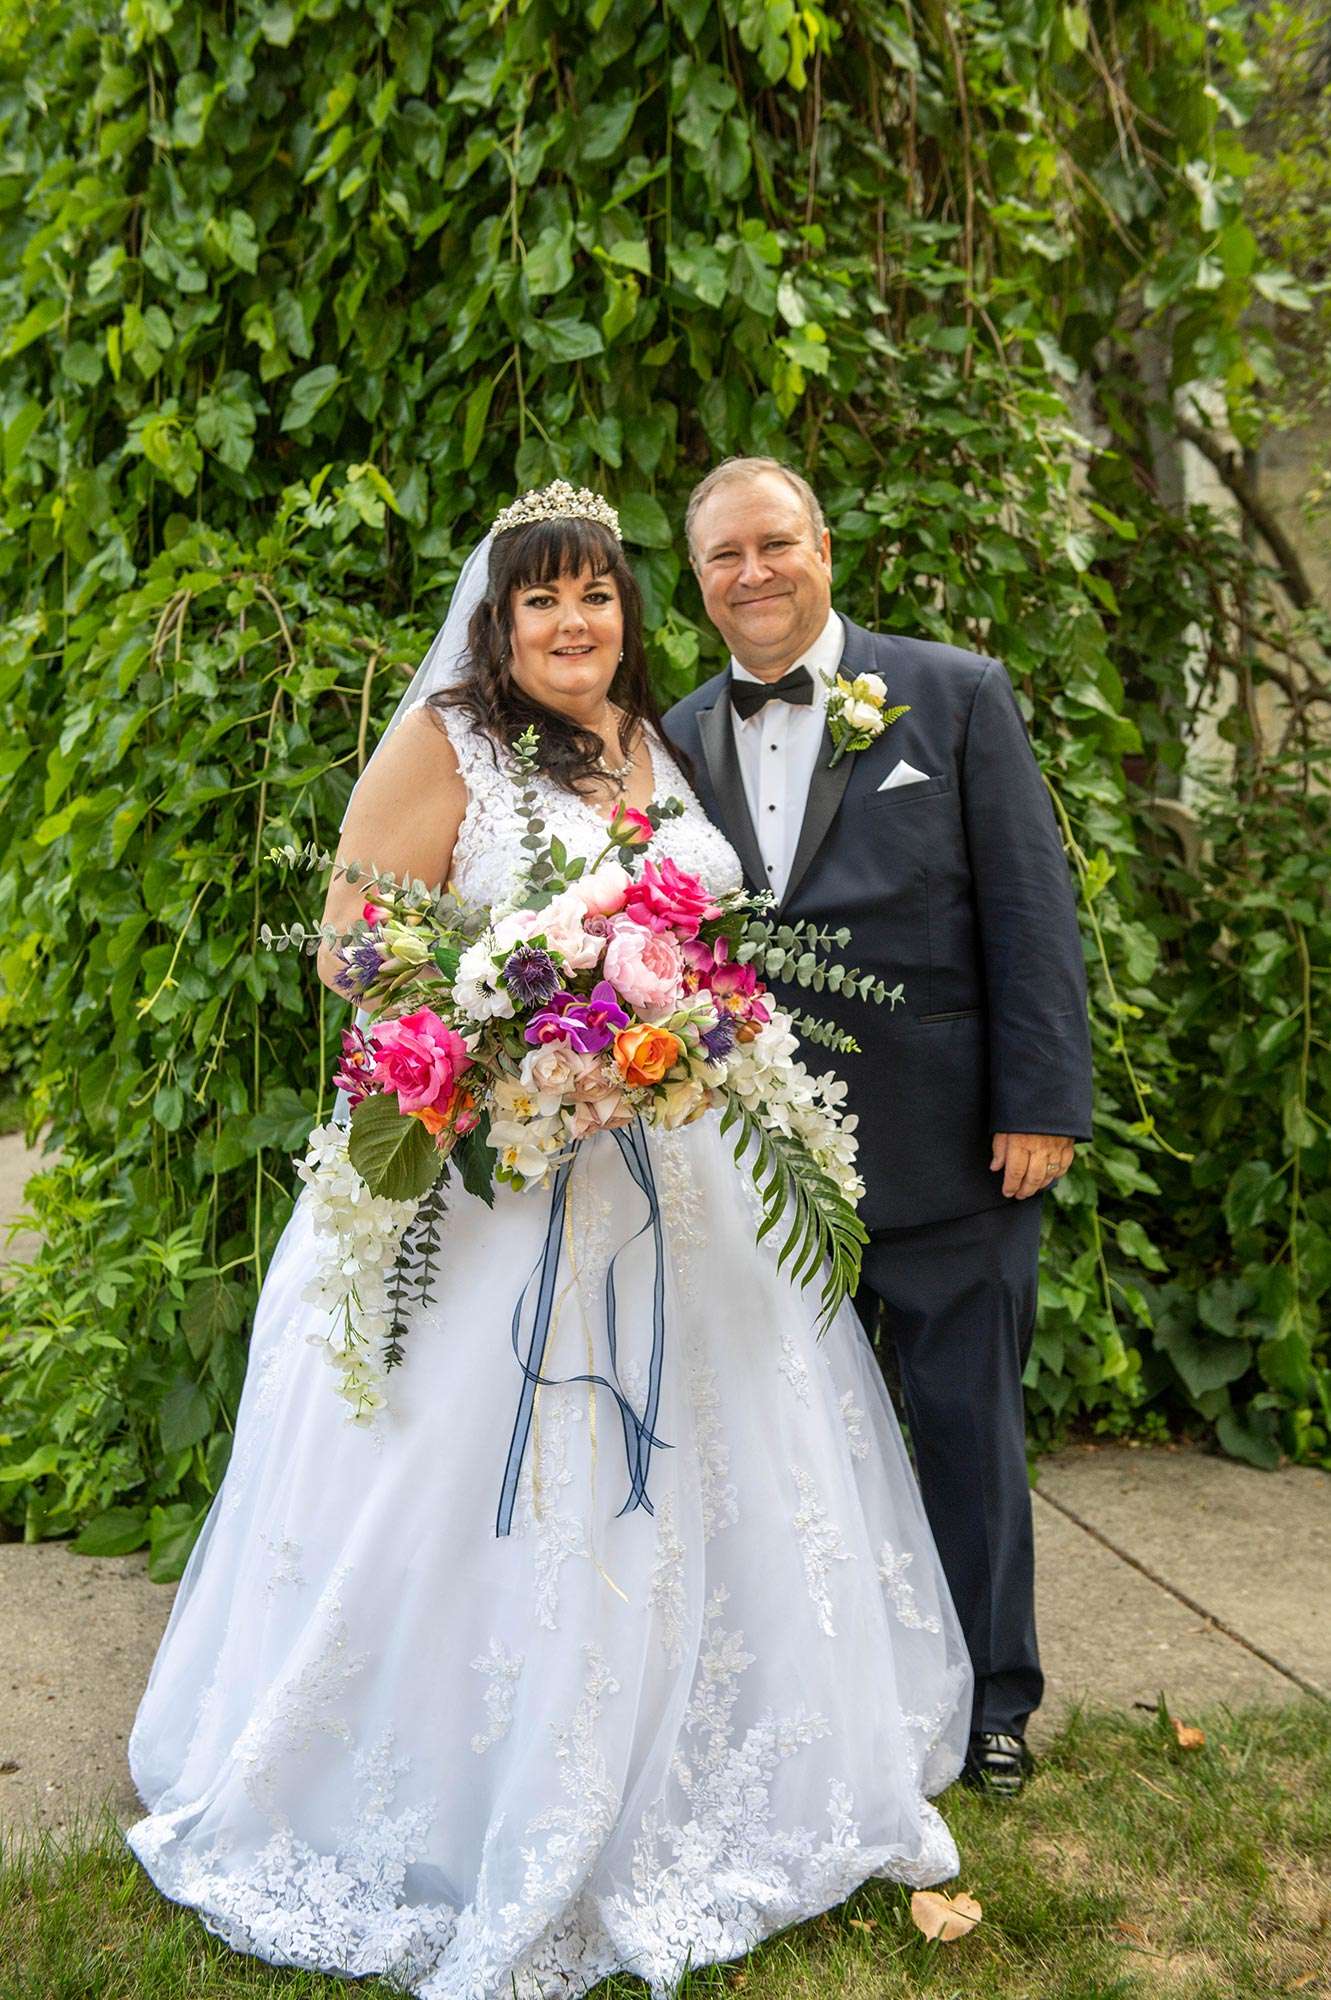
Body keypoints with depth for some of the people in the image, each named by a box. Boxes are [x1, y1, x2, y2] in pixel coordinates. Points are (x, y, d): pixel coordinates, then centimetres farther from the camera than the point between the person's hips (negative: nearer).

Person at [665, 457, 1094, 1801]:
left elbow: (1029, 905, -5)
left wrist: (1043, 1104, -11)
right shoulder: (678, 740, 7)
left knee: (968, 1424, 10)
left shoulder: (955, 694, -2)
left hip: (947, 1145, -3)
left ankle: (988, 1693, 29)